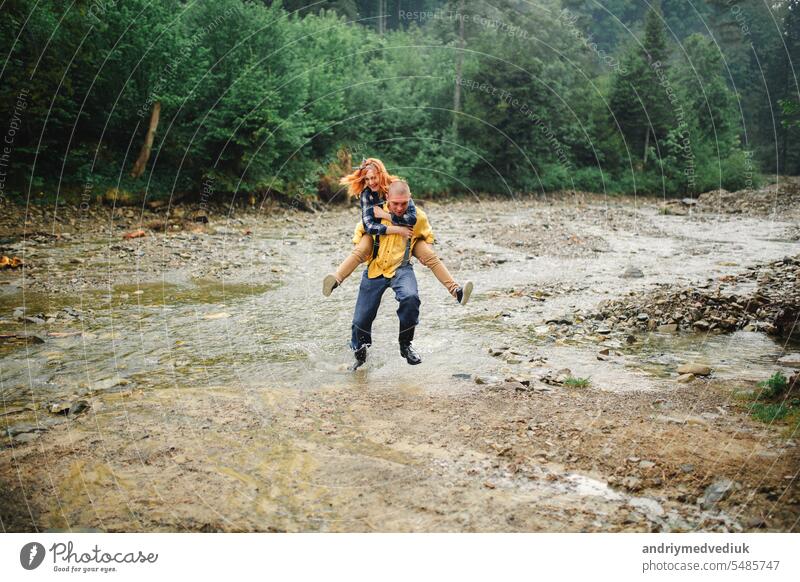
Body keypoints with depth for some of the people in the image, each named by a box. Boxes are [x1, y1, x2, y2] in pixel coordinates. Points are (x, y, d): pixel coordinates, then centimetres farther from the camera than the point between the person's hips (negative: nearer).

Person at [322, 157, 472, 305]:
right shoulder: (366, 194, -16)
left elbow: (412, 218, -32)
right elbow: (368, 226, -27)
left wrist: (384, 214, -28)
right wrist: (397, 229, -35)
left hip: (406, 233, 0)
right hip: (378, 234, 0)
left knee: (430, 256, -20)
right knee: (359, 251, -30)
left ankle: (455, 290, -25)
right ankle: (335, 280, -48)